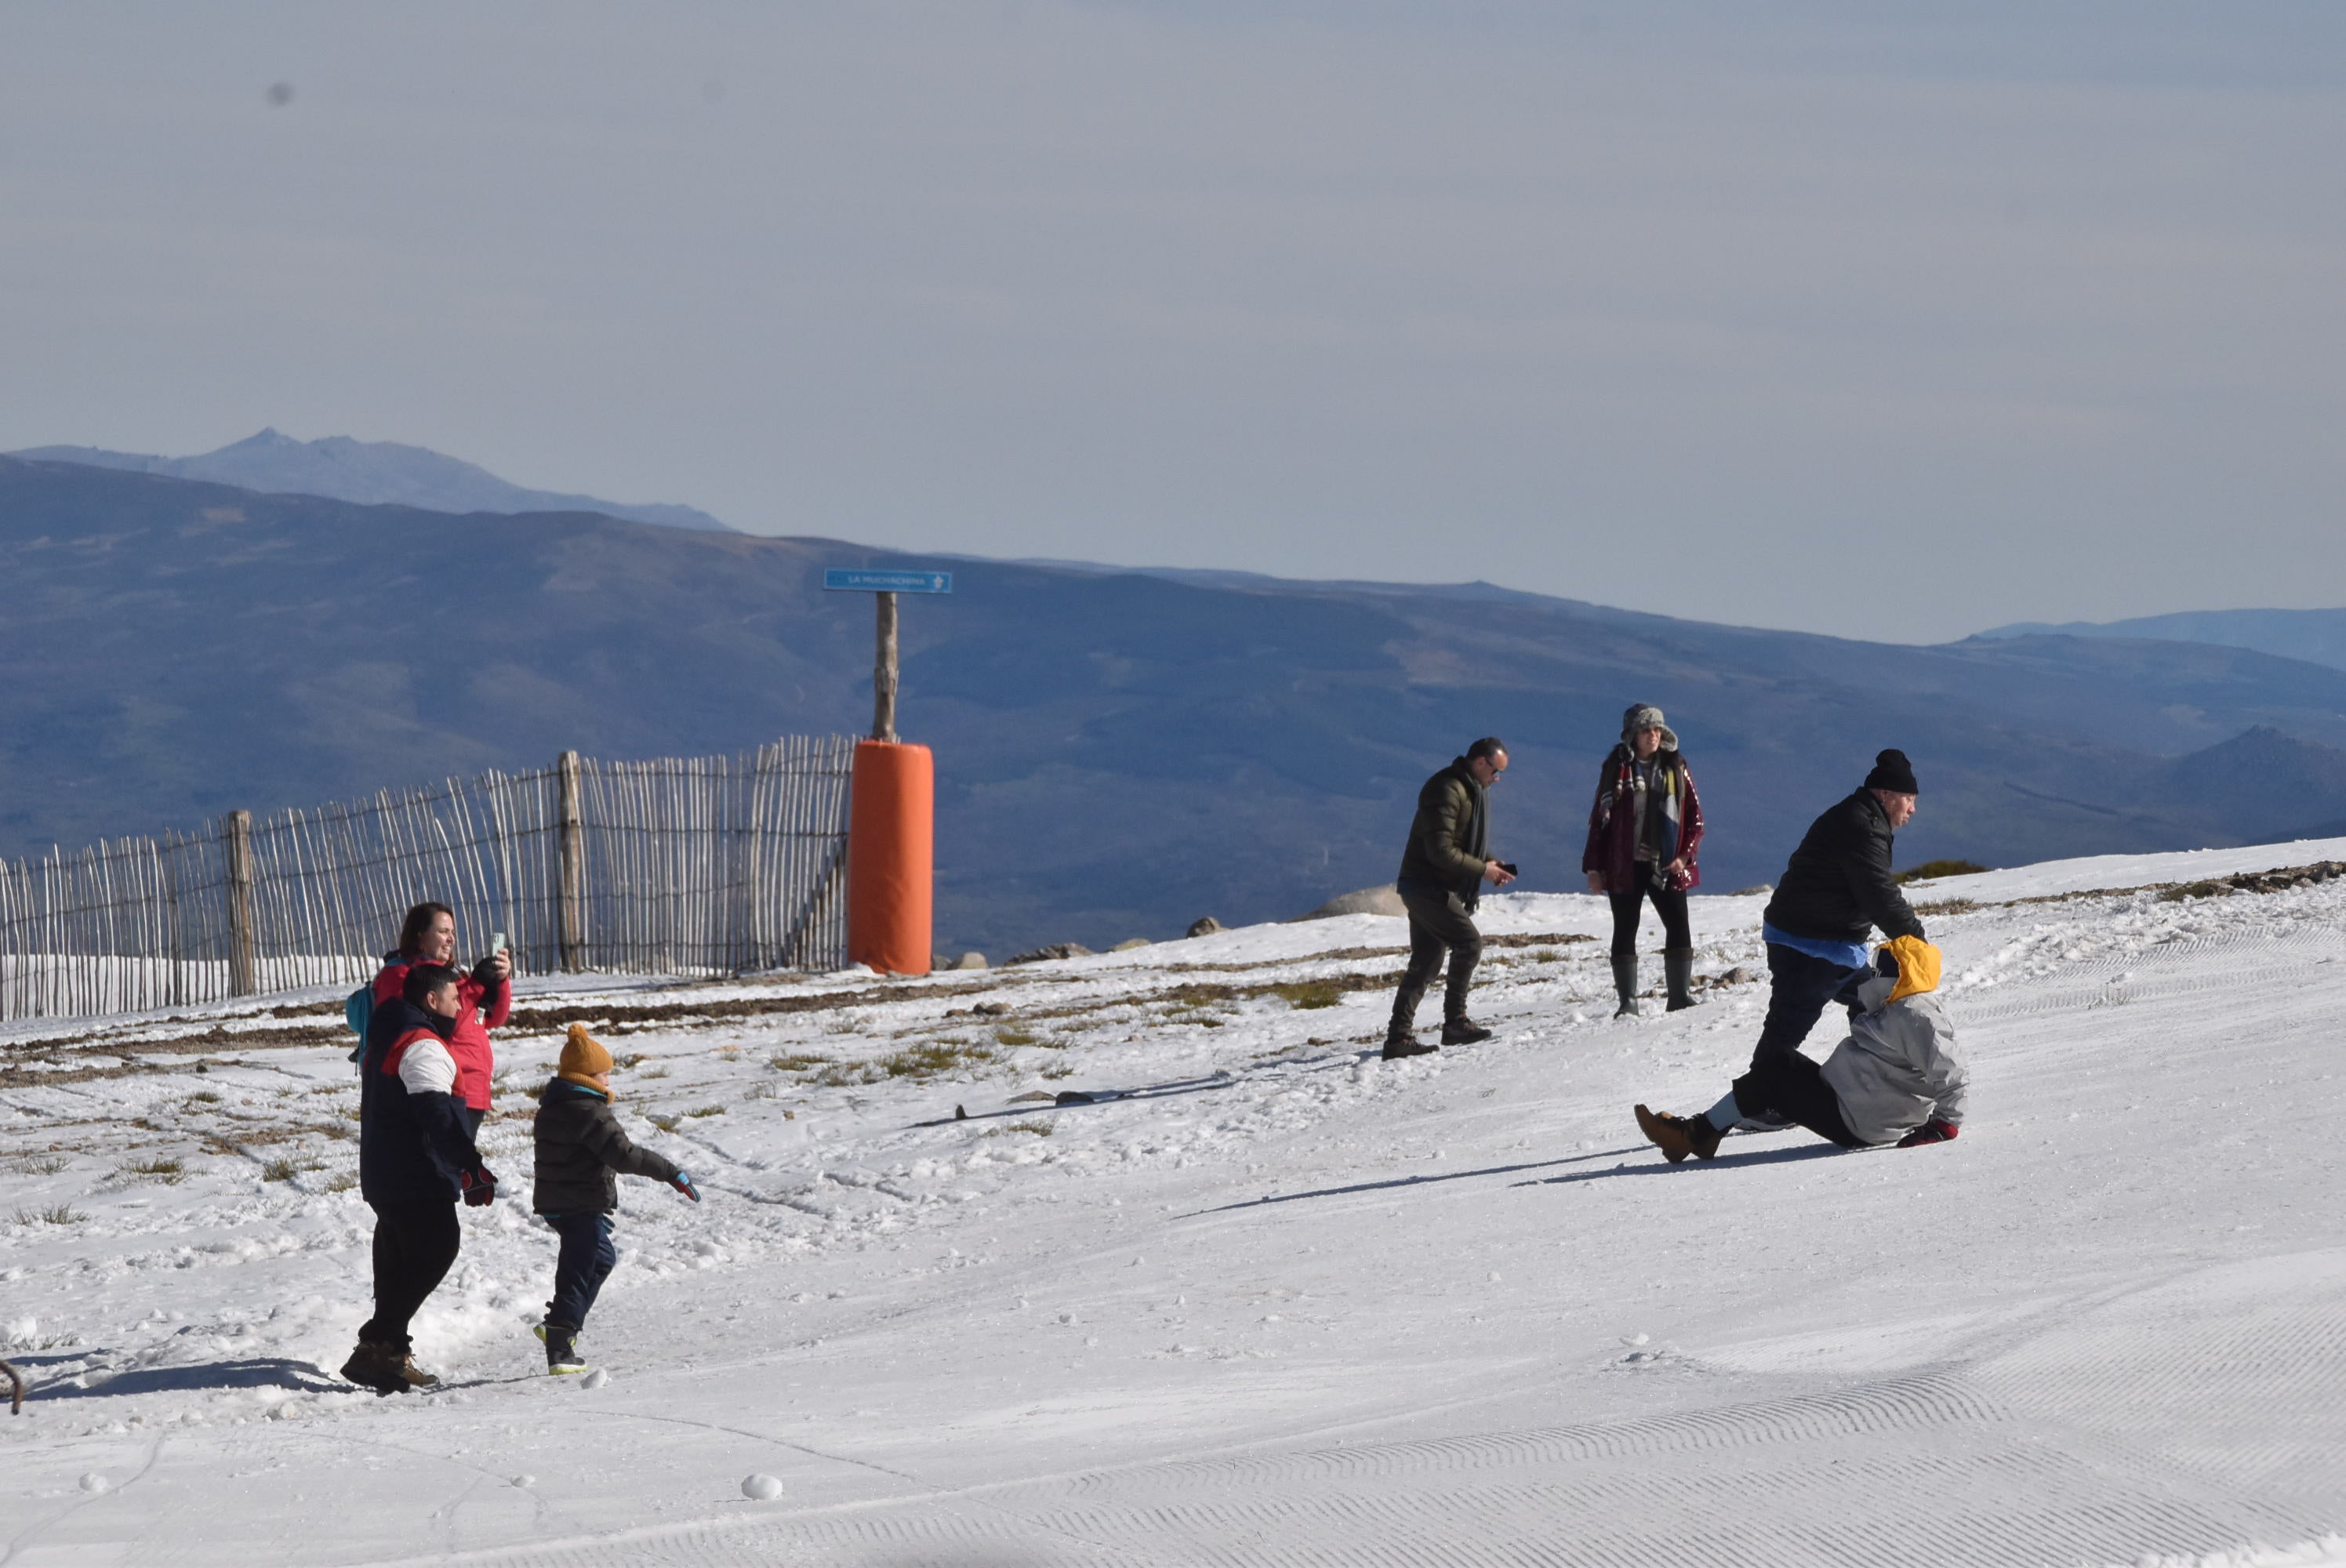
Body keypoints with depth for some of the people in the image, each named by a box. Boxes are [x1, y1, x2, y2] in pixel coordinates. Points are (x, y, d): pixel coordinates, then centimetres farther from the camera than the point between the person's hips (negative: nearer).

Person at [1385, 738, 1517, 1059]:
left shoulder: (1474, 790, 15)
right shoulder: (1447, 790, -19)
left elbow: (1468, 842, 23)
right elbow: (1441, 851, -24)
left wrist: (1493, 864, 5)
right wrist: (1483, 869, -16)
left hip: (1440, 889, 10)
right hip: (1427, 886, -10)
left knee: (1425, 961, 7)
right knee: (1469, 942, -14)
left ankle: (1399, 1036, 6)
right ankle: (1455, 1021, -8)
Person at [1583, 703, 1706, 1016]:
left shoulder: (1675, 767, 5)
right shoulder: (1618, 768, 0)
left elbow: (1695, 816, 6)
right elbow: (1600, 818, 2)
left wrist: (1685, 855, -7)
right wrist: (1594, 866, -1)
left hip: (1666, 865, 2)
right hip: (1625, 866, -2)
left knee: (1679, 929, -3)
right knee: (1625, 931, 1)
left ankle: (1681, 996, 7)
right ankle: (1628, 1002, 6)